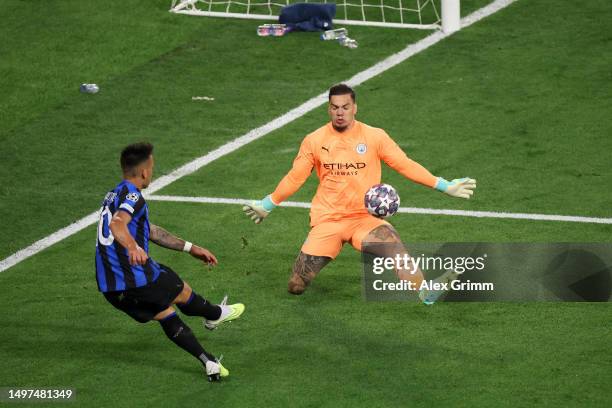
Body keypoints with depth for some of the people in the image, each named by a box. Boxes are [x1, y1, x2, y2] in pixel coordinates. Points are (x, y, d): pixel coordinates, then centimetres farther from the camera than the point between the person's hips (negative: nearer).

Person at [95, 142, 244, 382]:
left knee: (167, 314, 19)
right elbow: (117, 223, -34)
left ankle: (209, 364, 18)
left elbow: (152, 232, 30)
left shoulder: (115, 195, 21)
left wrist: (191, 248, 34)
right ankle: (216, 315, 46)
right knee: (183, 294, 18)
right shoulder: (132, 196, -12)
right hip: (136, 278, -9)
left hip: (110, 287, 9)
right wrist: (133, 248, -53)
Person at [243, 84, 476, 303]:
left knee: (391, 241, -36)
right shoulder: (314, 141, 4)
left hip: (363, 218, -1)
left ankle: (425, 293, -49)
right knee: (296, 287, -7)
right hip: (327, 221, 1)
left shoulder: (374, 137, 2)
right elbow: (294, 178, 14)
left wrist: (445, 186, -1)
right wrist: (266, 205, 17)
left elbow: (406, 166, 4)